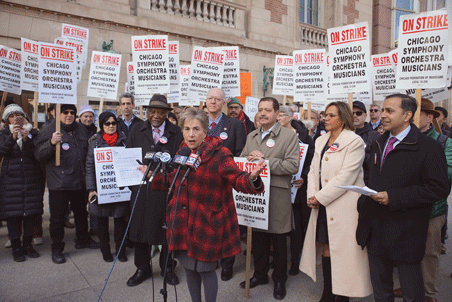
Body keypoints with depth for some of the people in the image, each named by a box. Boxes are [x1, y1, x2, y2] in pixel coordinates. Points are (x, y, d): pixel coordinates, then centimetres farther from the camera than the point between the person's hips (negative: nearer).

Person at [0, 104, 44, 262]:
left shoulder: (33, 133, 6)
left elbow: (35, 153, -6)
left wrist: (26, 138, -20)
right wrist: (13, 137, -22)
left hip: (31, 179, 1)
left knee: (31, 212, 4)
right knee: (13, 213, 0)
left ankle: (28, 244, 18)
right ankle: (16, 247, 12)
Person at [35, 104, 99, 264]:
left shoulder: (81, 129, 10)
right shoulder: (49, 130, -7)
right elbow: (39, 155, -13)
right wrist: (51, 143, -31)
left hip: (79, 180, 6)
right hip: (58, 183, -5)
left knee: (81, 212, 19)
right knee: (57, 217, 3)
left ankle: (83, 239, 37)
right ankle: (57, 248, 19)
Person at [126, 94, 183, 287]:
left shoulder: (176, 132, 2)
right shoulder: (137, 130, 8)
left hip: (167, 188, -2)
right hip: (141, 187, 2)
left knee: (167, 229, 9)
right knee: (140, 227, 10)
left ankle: (167, 268, 29)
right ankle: (143, 269, 30)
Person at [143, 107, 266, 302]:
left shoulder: (219, 154, -12)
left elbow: (238, 180, -20)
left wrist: (252, 177, -41)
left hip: (206, 223, -6)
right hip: (183, 222, 6)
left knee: (205, 269, 7)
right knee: (189, 267, 19)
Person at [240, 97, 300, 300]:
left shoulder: (289, 136, -3)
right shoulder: (251, 136, 15)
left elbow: (292, 166, -14)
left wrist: (264, 161, -17)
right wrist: (250, 159, -8)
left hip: (277, 195, -4)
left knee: (279, 241, 9)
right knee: (258, 237, 15)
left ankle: (279, 279, 27)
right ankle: (260, 274, 33)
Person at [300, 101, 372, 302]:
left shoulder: (354, 142, -8)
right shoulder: (321, 141, 13)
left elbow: (346, 177, -15)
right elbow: (313, 170, 12)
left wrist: (320, 197, -13)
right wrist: (312, 195, -3)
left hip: (343, 207, -6)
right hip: (322, 206, 6)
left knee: (341, 252, 2)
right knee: (326, 249, 12)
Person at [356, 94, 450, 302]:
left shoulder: (428, 147, -12)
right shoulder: (378, 144, 11)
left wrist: (393, 197, -23)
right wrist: (363, 206, 7)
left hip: (405, 235, -6)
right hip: (374, 231, 6)